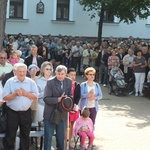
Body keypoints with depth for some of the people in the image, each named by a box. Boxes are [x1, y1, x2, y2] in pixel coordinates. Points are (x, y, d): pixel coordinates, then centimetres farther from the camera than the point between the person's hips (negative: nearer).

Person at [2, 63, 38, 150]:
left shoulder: (31, 82, 2)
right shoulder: (10, 82, -2)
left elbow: (35, 97, -3)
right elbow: (5, 97, -8)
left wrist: (25, 93, -16)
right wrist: (15, 94, -21)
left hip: (26, 113, 2)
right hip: (12, 112, -2)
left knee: (25, 135, 12)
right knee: (10, 136, 5)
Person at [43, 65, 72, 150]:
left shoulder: (69, 82, -1)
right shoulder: (50, 82, -14)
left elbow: (70, 95, 7)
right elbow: (46, 98, -18)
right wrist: (58, 99, -28)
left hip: (63, 113, 4)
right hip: (50, 113, -4)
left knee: (61, 136, 16)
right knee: (48, 136, 5)